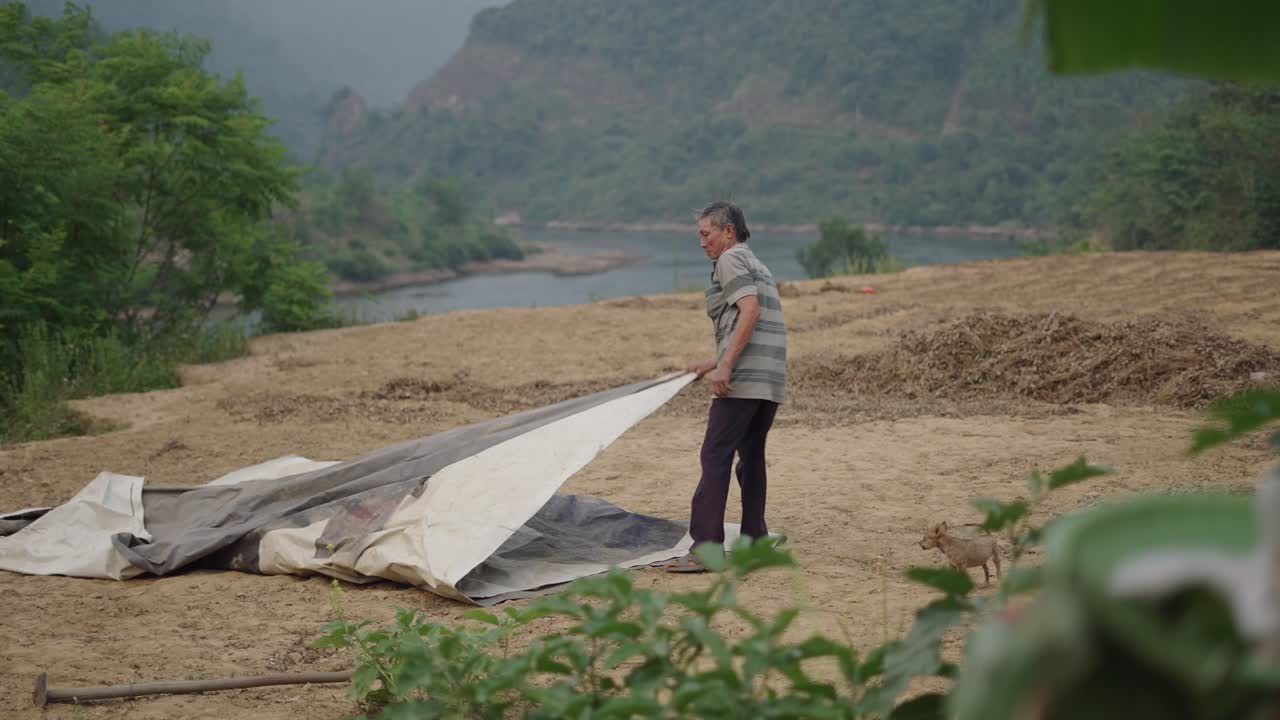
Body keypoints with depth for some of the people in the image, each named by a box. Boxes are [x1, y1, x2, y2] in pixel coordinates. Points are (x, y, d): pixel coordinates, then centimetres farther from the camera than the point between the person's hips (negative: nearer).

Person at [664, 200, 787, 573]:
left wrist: (725, 366, -21)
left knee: (716, 456, -9)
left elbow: (750, 311, -18)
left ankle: (705, 549, -13)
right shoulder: (759, 267, 26)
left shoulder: (731, 260, -3)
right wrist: (713, 364, 32)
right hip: (772, 378, 10)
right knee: (752, 457, 13)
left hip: (743, 377, -10)